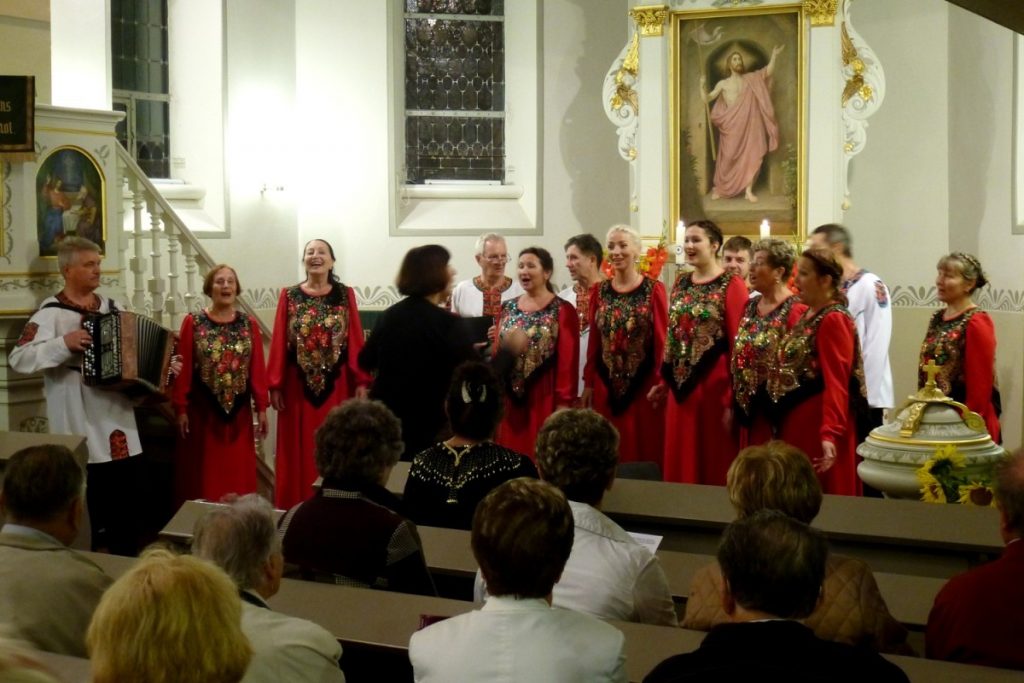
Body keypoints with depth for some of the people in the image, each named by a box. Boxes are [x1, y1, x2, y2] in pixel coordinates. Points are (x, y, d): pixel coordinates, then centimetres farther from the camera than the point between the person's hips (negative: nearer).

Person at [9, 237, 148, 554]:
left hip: (120, 424, 6)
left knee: (129, 510, 12)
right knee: (86, 514, -1)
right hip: (81, 432, -6)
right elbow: (18, 358, -18)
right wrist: (64, 343, -26)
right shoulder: (51, 312, -9)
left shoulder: (112, 308, 11)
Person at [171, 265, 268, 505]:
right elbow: (183, 368, -4)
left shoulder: (249, 325, 4)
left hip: (239, 411, 2)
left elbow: (258, 369, 3)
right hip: (202, 410, -2)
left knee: (239, 475, 7)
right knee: (203, 475, 4)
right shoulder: (193, 323, -2)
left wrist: (261, 407, -1)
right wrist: (181, 408, -8)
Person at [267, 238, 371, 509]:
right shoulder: (289, 296, 2)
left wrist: (361, 382, -7)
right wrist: (275, 385, -4)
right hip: (298, 384, 0)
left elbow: (356, 340, -1)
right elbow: (278, 342, 1)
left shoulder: (345, 295, 2)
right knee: (299, 451, 5)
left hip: (337, 383, 0)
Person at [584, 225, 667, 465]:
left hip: (644, 385, -4)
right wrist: (588, 383, 6)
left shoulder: (653, 290, -4)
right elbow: (594, 341, 9)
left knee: (644, 450, 1)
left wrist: (662, 383, -11)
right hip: (606, 385, 4)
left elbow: (661, 341, -6)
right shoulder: (599, 291, 7)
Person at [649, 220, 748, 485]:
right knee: (680, 465, 11)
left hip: (715, 386, -6)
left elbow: (738, 345, -11)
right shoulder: (681, 283, 12)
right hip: (681, 386, 6)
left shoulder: (731, 286, -8)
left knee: (716, 465, 1)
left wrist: (733, 398, -15)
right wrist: (664, 381, 14)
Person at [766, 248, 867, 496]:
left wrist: (830, 434, -30)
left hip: (818, 421, -9)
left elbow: (836, 383, -22)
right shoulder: (808, 315, 14)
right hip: (796, 421, 9)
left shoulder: (833, 319, -14)